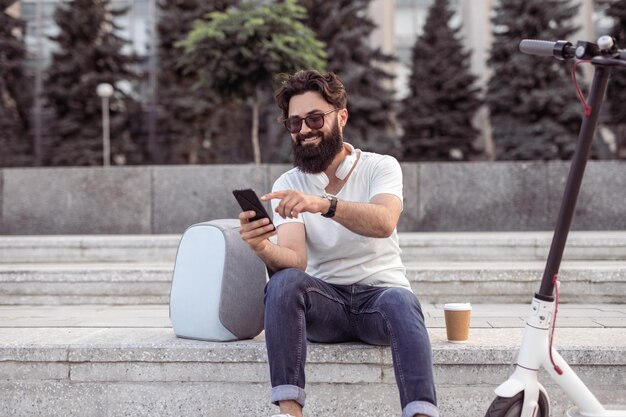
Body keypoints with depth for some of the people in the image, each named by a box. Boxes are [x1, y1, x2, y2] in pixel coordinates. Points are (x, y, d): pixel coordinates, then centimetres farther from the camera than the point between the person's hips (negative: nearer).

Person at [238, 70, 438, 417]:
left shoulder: (381, 167, -2)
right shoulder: (288, 186, 3)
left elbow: (383, 223, -25)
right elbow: (295, 260, -13)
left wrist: (323, 203, -42)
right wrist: (264, 249, -36)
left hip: (380, 292, -1)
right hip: (324, 301, 2)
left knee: (400, 301, -35)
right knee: (284, 281, -29)